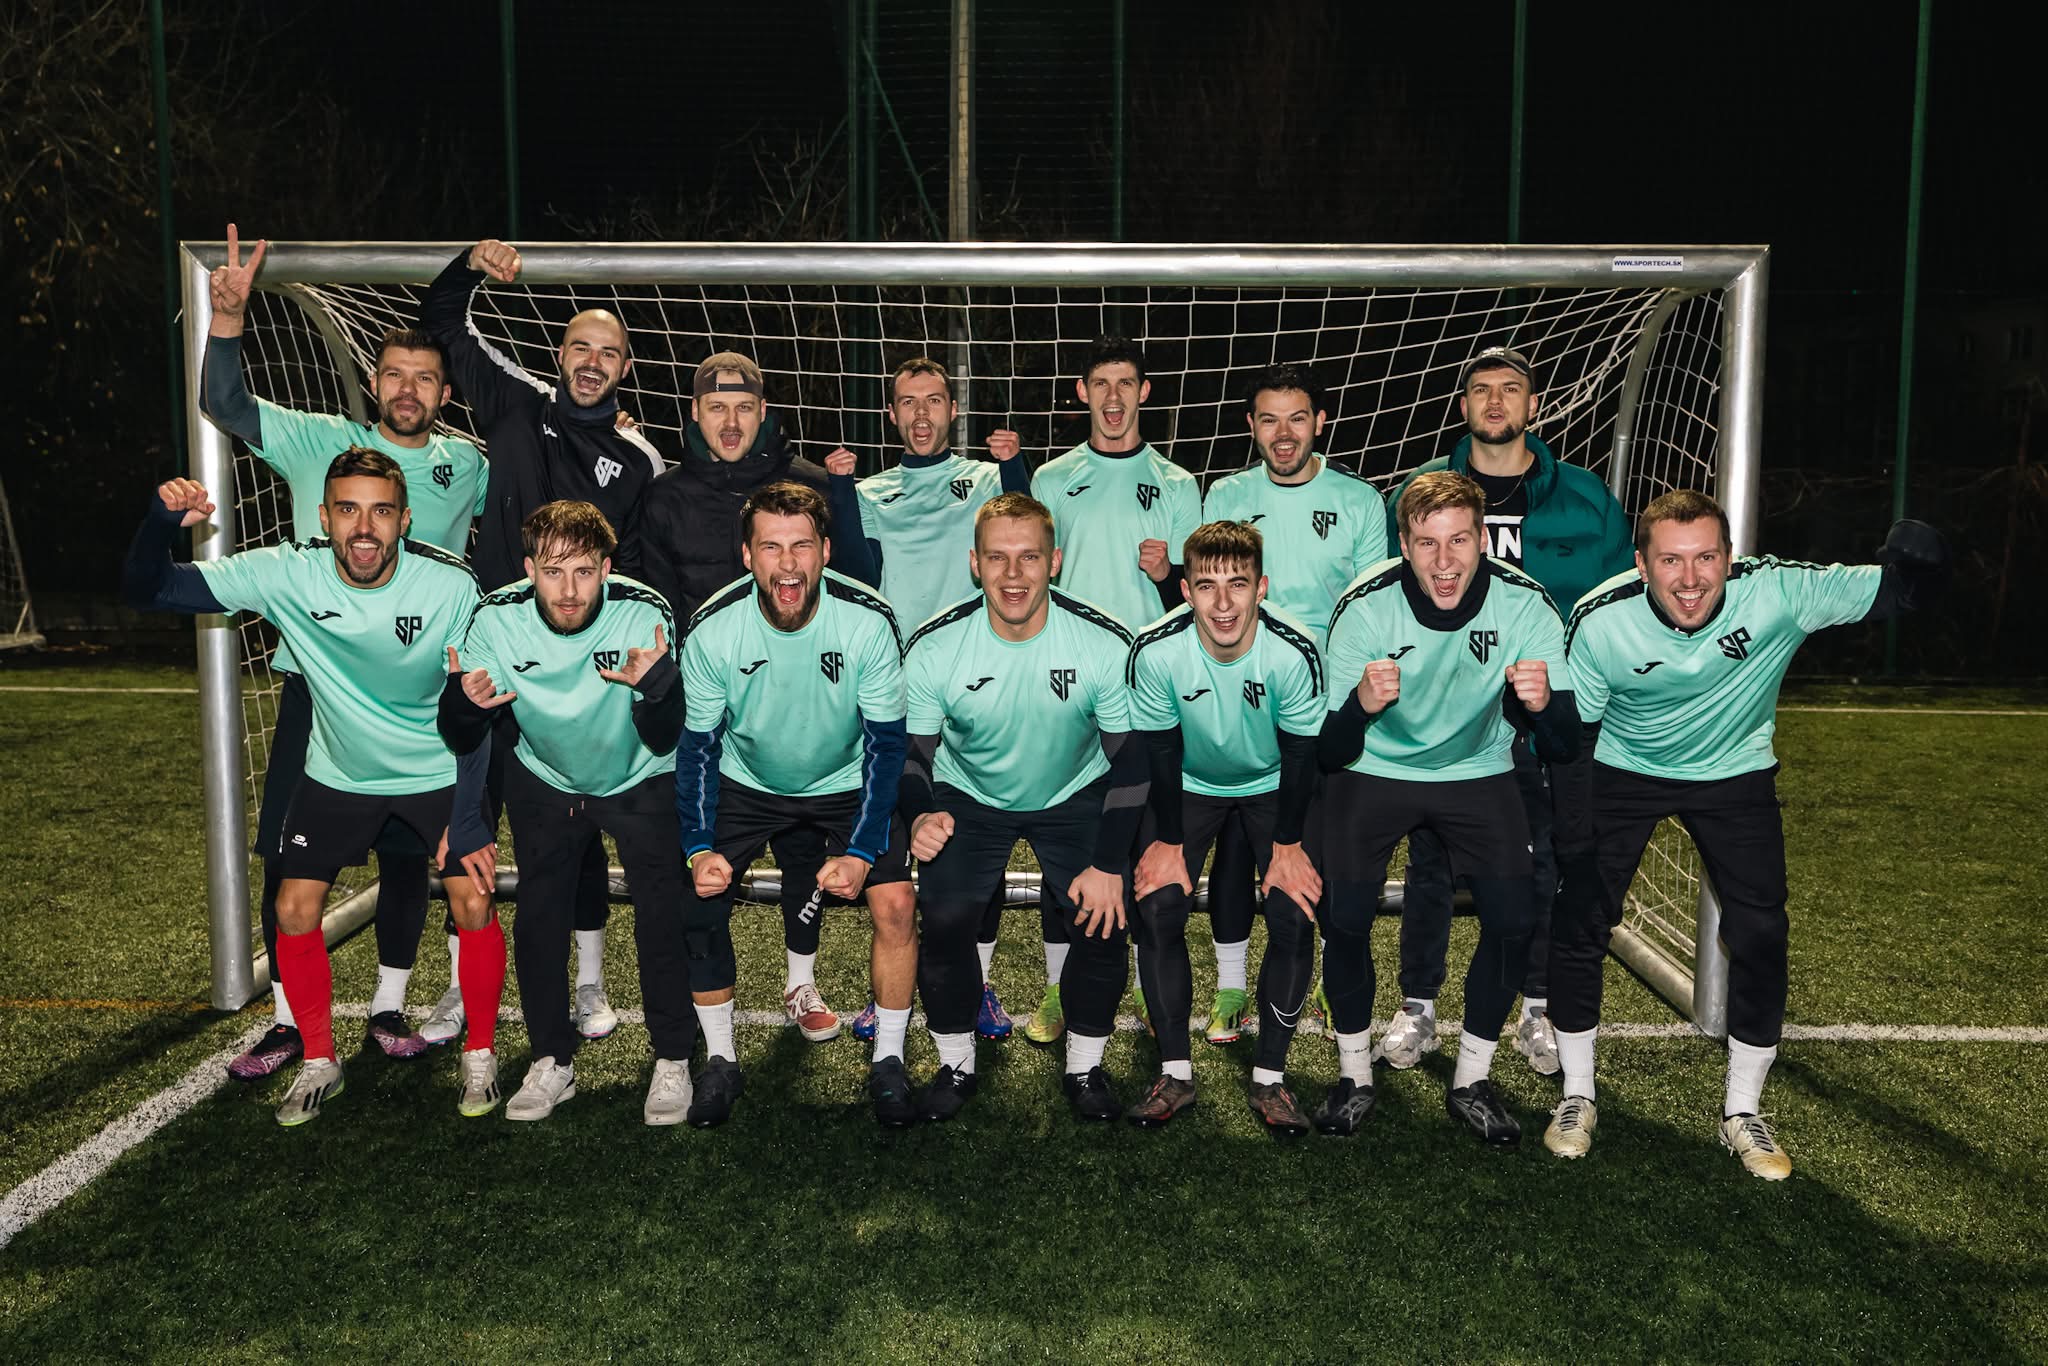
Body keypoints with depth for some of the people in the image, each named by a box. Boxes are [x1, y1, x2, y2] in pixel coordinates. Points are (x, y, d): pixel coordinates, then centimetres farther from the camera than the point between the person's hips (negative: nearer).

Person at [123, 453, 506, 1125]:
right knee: (294, 911, -2)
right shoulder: (287, 573, -21)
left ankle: (480, 1055, 15)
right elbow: (148, 590, -18)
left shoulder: (451, 585, -24)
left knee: (474, 906, -11)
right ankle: (319, 1063, 22)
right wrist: (163, 521, -38)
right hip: (338, 772, 2)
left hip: (439, 772, -2)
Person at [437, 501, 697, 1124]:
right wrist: (467, 703, -38)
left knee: (661, 916, -7)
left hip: (639, 781, -2)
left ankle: (672, 1061, 11)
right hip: (545, 779, 2)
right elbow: (461, 742, -16)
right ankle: (552, 1062, 18)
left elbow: (663, 742, -28)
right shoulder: (496, 619, -24)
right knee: (538, 916, -1)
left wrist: (655, 684, -48)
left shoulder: (645, 613, -29)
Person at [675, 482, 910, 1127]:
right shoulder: (712, 631, -23)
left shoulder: (869, 623, -26)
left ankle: (888, 1062, 4)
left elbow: (886, 744, -17)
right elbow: (698, 746, -11)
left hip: (846, 783, -1)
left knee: (895, 902, -17)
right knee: (696, 903, -15)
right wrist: (699, 849, -22)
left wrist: (861, 851, -24)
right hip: (747, 783, 1)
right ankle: (720, 1059, 7)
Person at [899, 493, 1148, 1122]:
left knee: (1104, 920, -14)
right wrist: (920, 816, -32)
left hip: (1074, 794, 0)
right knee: (944, 920, -16)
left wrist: (1108, 864, -16)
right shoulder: (933, 648, -22)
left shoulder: (1107, 643, -24)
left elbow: (1130, 761, -13)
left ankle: (1085, 1070, 10)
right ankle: (955, 1066, 9)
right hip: (968, 796, 0)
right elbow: (910, 751, -10)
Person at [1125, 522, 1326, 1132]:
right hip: (1189, 783, 1)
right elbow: (1160, 750, -15)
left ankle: (1269, 1079, 4)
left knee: (1294, 917, -13)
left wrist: (1288, 846, -12)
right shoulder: (1156, 652, -29)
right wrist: (1168, 842, -11)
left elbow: (1301, 752, -17)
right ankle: (1175, 1073, 3)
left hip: (1273, 782, 0)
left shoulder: (1294, 652, -31)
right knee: (1158, 909, -12)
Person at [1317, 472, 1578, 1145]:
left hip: (1477, 773, 2)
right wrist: (1361, 705, -45)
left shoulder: (1524, 605, -20)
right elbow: (1331, 753, -23)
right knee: (1344, 917, -14)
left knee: (1514, 918, -11)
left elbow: (1564, 747, -16)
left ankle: (1472, 1082, 12)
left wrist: (1542, 706, -39)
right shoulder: (1364, 607, -23)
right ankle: (1354, 1074, 12)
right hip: (1374, 770, -1)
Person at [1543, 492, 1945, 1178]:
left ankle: (1743, 1111, 17)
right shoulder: (1599, 621, -27)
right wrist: (1573, 845, -18)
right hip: (1623, 771, 0)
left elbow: (1897, 592, -26)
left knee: (1761, 937, -5)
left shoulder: (1778, 591, -28)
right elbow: (1573, 733, -16)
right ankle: (1577, 1097, 16)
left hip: (1734, 774, 1)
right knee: (1577, 921, -6)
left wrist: (1914, 560, -51)